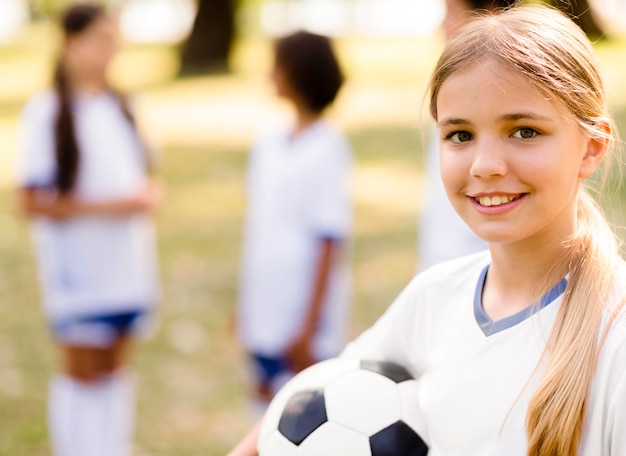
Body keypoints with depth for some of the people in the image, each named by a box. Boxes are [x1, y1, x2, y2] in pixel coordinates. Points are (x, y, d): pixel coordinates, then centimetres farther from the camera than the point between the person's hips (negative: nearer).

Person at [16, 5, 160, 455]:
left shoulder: (120, 106, 9)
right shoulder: (46, 112, -10)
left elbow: (143, 176, 19)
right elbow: (33, 202, -12)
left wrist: (146, 197, -4)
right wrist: (102, 206, -19)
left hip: (128, 263, 6)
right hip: (78, 265, -5)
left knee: (115, 369, 12)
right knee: (83, 372, 1)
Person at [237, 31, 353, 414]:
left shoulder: (328, 148, -12)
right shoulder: (270, 142, 8)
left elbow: (330, 243, -14)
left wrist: (308, 329, -15)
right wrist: (245, 305, 14)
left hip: (306, 321, -7)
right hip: (265, 317, 7)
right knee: (268, 406, 15)